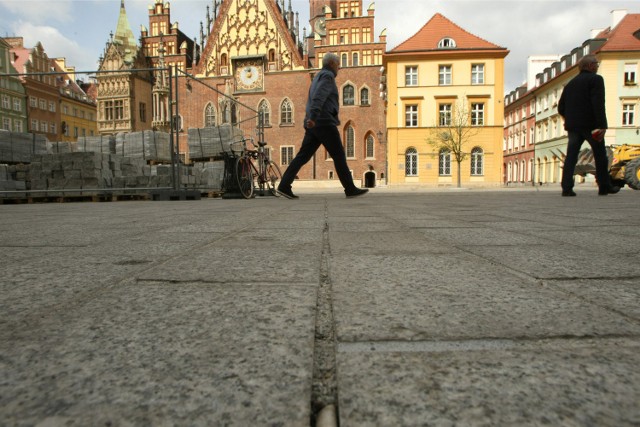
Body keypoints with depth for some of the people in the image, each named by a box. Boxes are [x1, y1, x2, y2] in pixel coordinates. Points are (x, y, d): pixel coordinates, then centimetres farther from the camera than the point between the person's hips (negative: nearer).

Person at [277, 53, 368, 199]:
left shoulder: (318, 77, 27)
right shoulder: (327, 75, -4)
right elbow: (319, 97, -20)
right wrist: (312, 117, -32)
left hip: (314, 125, 9)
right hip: (324, 122, -9)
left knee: (303, 156, 3)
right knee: (339, 155, -4)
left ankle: (284, 185, -4)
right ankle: (350, 189, 1)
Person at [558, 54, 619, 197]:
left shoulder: (571, 82, 15)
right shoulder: (596, 79, -4)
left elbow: (561, 107, 14)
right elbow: (598, 104, -16)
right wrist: (602, 125, -18)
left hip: (572, 126, 5)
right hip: (590, 125, -5)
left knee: (571, 156, 0)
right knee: (600, 156, 8)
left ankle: (567, 188, -8)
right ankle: (605, 187, 17)